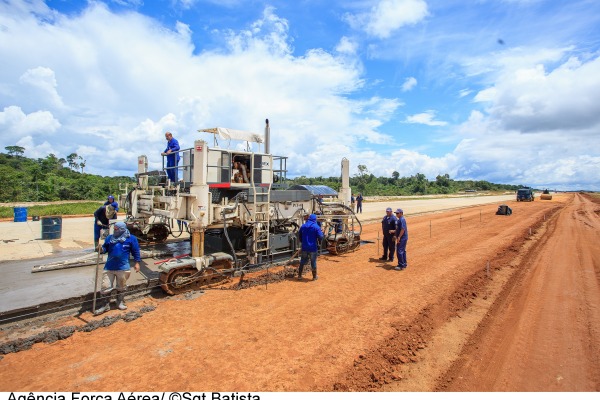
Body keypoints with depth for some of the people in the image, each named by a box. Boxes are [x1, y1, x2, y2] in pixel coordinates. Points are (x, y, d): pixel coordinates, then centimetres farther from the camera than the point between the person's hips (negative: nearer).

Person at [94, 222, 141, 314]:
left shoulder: (131, 238, -5)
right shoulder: (110, 237, 4)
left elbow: (136, 251, 0)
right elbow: (105, 248, 10)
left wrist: (137, 263, -1)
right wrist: (101, 249, -15)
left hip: (123, 268, -2)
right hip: (109, 267, 3)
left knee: (121, 287, 13)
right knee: (106, 287, 5)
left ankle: (120, 303, 33)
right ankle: (106, 305, 24)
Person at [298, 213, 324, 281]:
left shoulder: (303, 226, 5)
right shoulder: (316, 227, -9)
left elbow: (300, 237, 13)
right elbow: (320, 237, -12)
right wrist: (321, 232, 8)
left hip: (304, 247, 4)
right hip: (313, 247, -3)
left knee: (302, 261, 15)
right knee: (313, 262, 8)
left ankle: (299, 275, 22)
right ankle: (314, 276, 19)